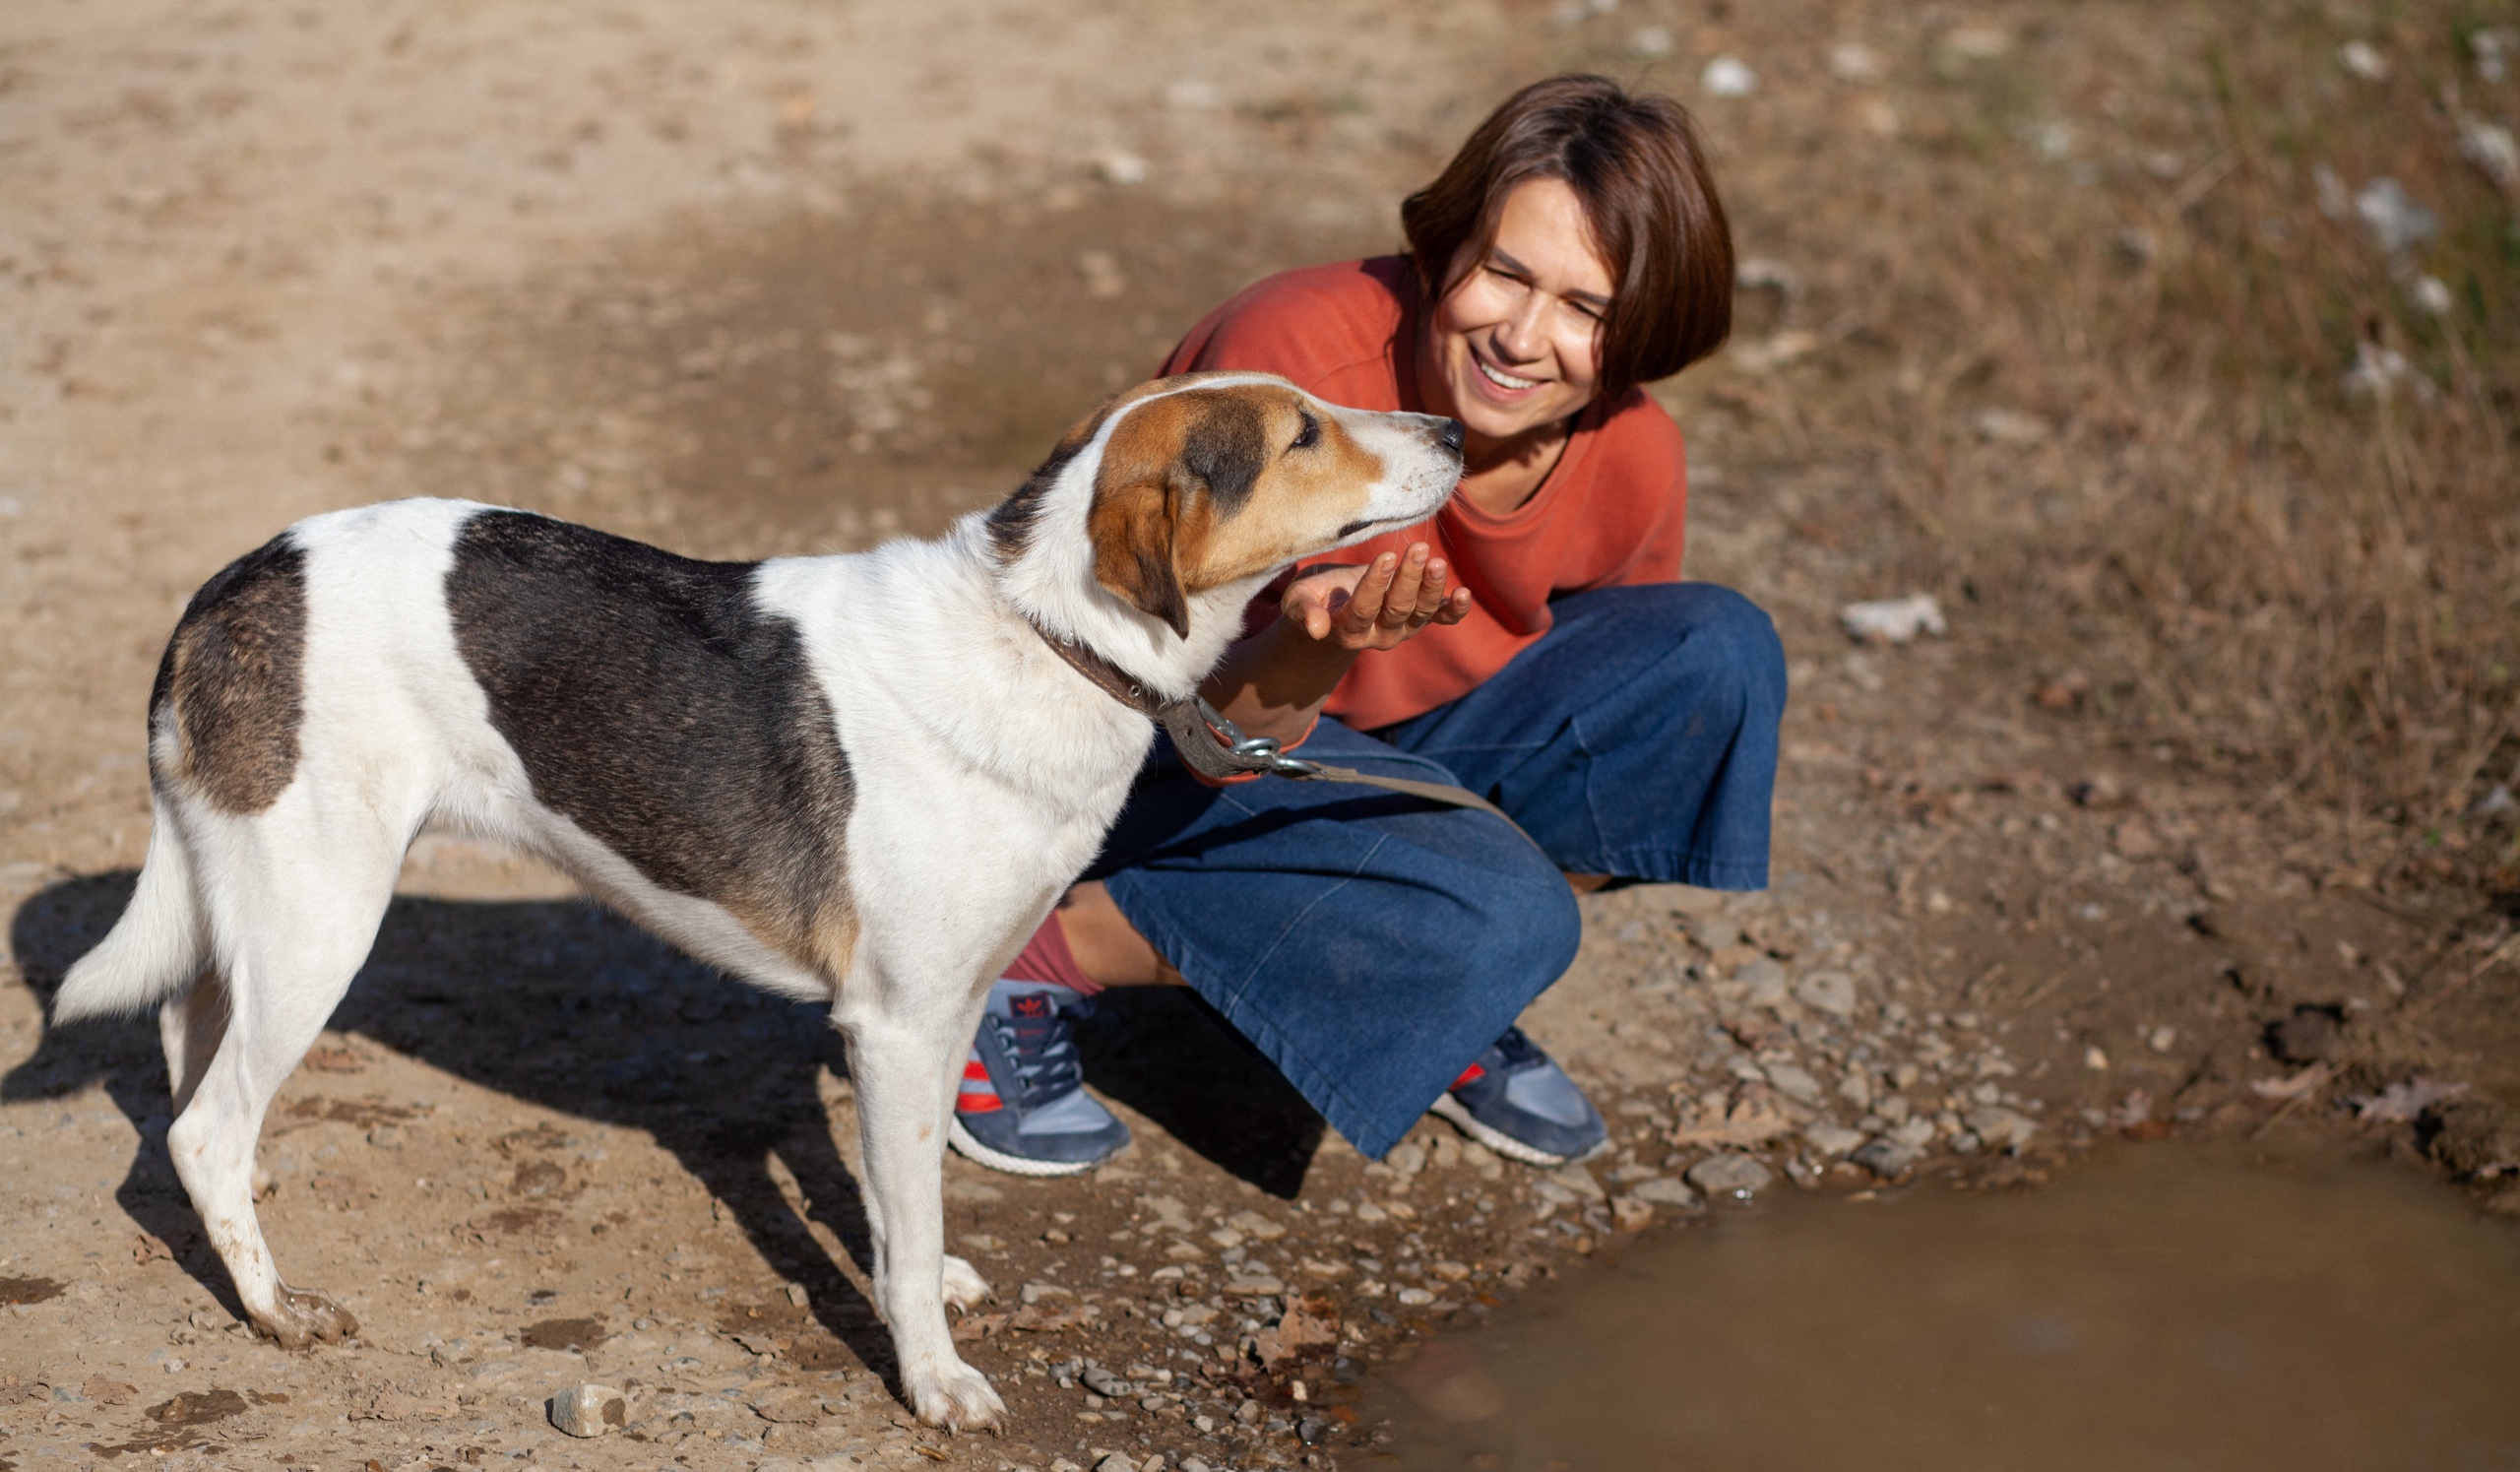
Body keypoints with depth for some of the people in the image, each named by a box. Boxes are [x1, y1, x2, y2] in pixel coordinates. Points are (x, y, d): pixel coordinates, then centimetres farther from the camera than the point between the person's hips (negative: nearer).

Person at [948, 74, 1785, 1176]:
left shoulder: (1632, 460, -14)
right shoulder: (1289, 359, -30)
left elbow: (1606, 718, 7)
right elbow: (1210, 719, -28)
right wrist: (1314, 652, -47)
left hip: (1405, 746, 6)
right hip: (1162, 763, -6)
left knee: (1720, 654, -16)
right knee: (1493, 911, -31)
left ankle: (1447, 996, 1)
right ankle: (1044, 954, -13)